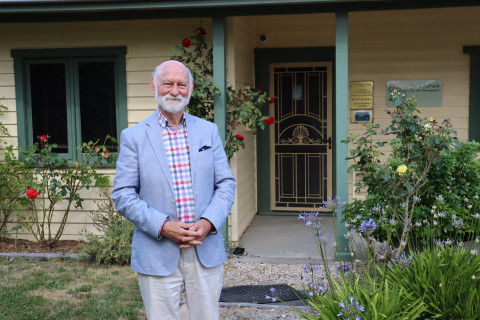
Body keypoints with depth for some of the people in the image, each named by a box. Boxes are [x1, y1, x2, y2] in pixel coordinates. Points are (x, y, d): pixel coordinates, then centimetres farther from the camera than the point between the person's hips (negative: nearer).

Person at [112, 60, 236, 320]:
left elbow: (226, 184, 6)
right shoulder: (134, 136, -1)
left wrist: (208, 223, -11)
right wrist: (163, 226, -16)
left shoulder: (209, 131, 7)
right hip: (157, 254, -2)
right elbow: (122, 195, -4)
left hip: (206, 250, 3)